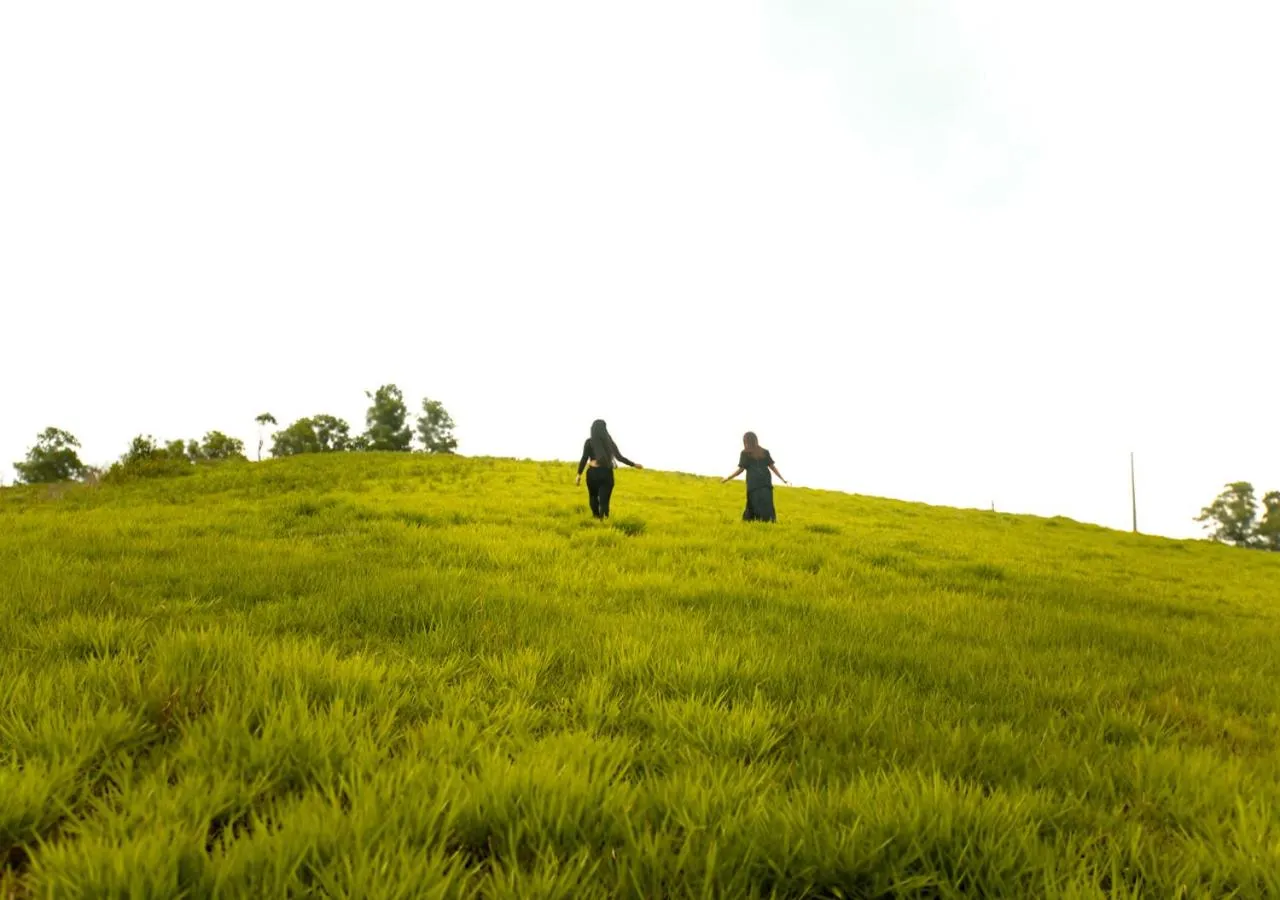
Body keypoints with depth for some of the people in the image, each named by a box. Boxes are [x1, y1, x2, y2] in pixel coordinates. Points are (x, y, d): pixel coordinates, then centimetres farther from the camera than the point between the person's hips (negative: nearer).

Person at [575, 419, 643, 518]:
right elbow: (619, 457, 2)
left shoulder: (589, 442, -1)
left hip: (593, 473, -1)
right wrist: (634, 464, 11)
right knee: (604, 500, 1)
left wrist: (579, 474, -6)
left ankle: (596, 517, 13)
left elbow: (584, 459, -8)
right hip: (607, 474, 1)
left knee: (593, 497, 19)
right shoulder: (609, 442, 5)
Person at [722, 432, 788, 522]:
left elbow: (741, 469, 1)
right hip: (766, 482, 3)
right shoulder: (765, 452, 14)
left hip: (754, 483, -3)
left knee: (755, 505, 0)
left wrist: (727, 478, 9)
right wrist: (783, 479, 15)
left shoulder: (745, 453, 4)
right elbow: (772, 467, 10)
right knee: (767, 506, 1)